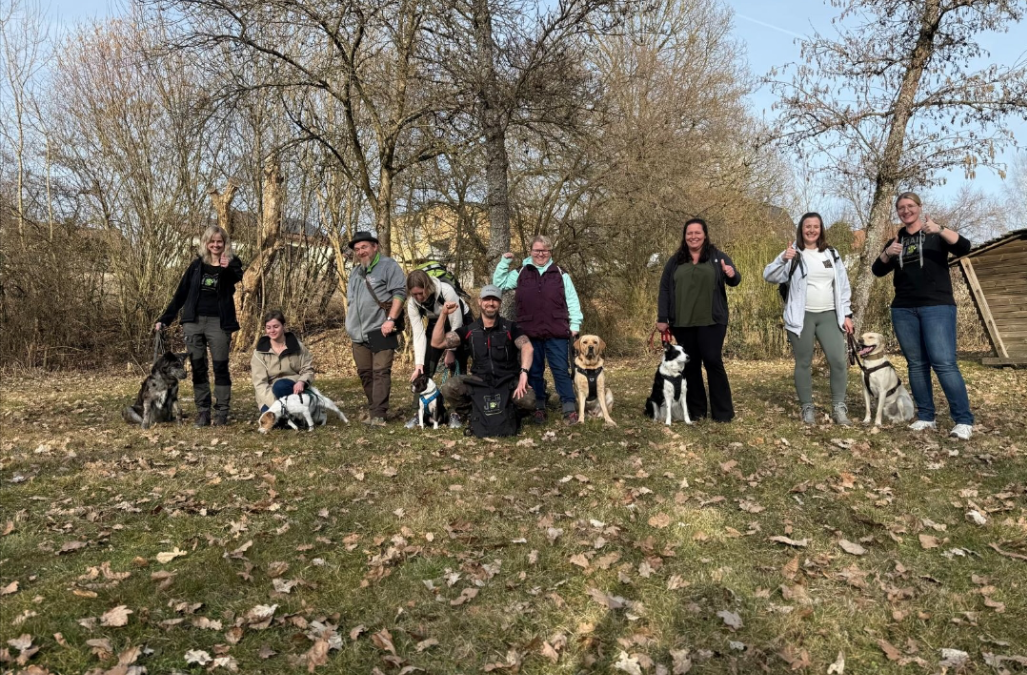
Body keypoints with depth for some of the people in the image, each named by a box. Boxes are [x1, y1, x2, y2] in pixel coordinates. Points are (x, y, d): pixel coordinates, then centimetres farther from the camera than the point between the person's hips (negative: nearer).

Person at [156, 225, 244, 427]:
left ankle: (221, 413, 6)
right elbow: (181, 294, 12)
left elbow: (238, 278, -22)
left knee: (221, 368, 0)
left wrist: (227, 268, -42)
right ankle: (202, 413, 13)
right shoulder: (197, 264, 9)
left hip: (218, 323, -3)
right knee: (198, 369, 5)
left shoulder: (231, 264, 2)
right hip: (194, 322, 3)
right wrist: (164, 319, 9)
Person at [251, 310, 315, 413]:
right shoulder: (260, 352, -5)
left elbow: (308, 369, 2)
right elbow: (260, 384, -13)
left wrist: (301, 382, -23)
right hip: (270, 396, 0)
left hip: (293, 390, 0)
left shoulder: (296, 345, 0)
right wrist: (275, 404, -29)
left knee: (280, 386, -34)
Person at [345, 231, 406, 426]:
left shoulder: (388, 265, -2)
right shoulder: (355, 272, 23)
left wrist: (391, 319, -18)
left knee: (380, 372, -10)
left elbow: (399, 292, -11)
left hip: (381, 330, -8)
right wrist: (352, 325, 20)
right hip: (359, 333, 8)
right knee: (365, 372, 10)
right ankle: (373, 408, 20)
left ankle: (378, 414, -11)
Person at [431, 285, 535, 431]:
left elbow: (527, 347, -20)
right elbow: (437, 343, 1)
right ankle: (462, 412, 8)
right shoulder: (470, 330, 4)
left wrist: (523, 373, -38)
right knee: (448, 387, -26)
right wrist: (443, 315, -11)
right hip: (480, 381, 1)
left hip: (508, 381, -1)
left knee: (529, 400, -32)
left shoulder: (510, 327, -3)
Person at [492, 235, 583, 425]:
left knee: (561, 370, -1)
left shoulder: (561, 274, 8)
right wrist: (504, 261, 3)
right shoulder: (520, 273, 10)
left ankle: (570, 409, 3)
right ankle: (539, 408, 19)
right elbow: (498, 283, 11)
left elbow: (572, 301, 7)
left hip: (556, 333, -1)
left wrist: (574, 325, 0)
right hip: (530, 333, 1)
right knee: (534, 372, 9)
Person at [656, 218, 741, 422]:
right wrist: (662, 318, 1)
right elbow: (664, 289, 8)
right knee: (690, 365, 8)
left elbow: (734, 280, 3)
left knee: (713, 362, -4)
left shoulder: (716, 256, 5)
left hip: (711, 321, -2)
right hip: (682, 322, 2)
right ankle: (695, 410, 17)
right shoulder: (675, 261, 9)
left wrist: (732, 275, -22)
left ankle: (723, 411, 4)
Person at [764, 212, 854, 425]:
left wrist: (846, 314, 9)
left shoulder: (832, 254, 12)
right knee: (804, 363, 3)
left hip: (829, 316, 3)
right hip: (802, 317, -3)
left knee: (838, 361, -4)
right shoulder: (793, 254, 0)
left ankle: (839, 408, 6)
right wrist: (783, 259, -28)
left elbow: (843, 286, 14)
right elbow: (769, 276, -11)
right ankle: (807, 408, 13)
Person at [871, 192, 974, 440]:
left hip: (937, 307, -4)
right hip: (904, 310, 4)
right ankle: (925, 417, 10)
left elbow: (964, 247, -13)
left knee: (944, 362, -13)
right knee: (916, 364, 5)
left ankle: (964, 421, -9)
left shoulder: (936, 235, 5)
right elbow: (878, 270, 7)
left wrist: (939, 229, -28)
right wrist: (887, 254, -13)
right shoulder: (895, 241, 15)